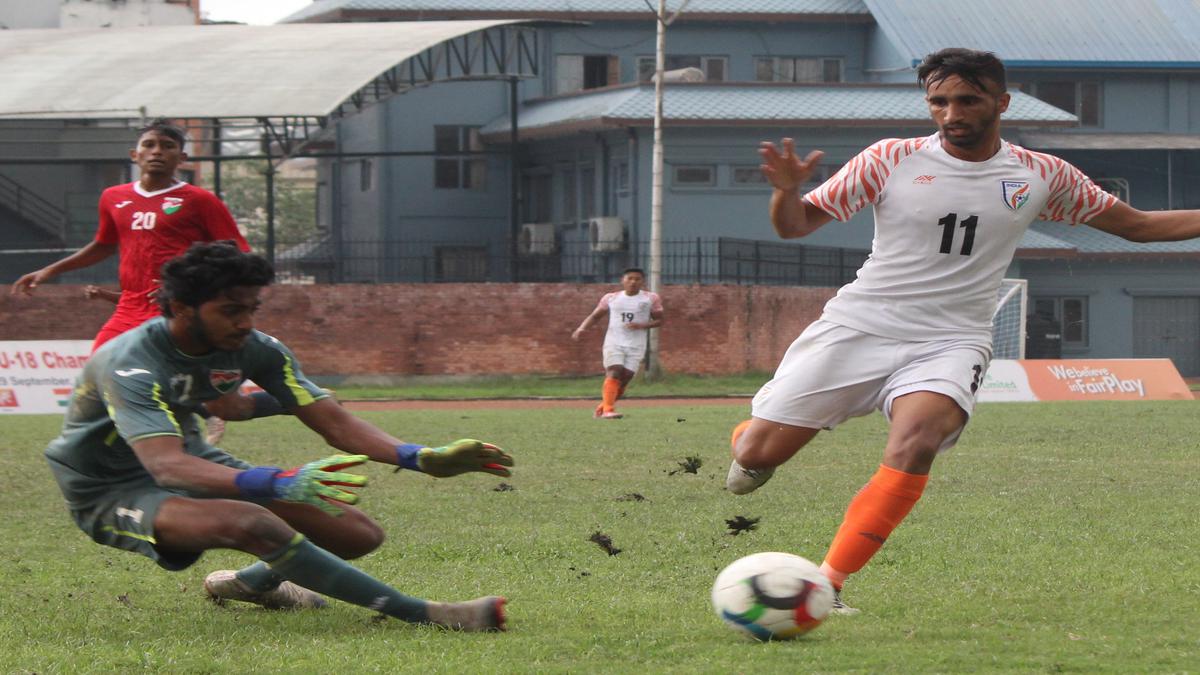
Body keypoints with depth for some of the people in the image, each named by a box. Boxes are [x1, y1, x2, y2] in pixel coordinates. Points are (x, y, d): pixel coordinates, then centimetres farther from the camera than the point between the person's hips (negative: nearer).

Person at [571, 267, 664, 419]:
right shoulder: (611, 298, 8)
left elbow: (659, 320, 6)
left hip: (636, 345, 1)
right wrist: (581, 328, -6)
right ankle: (608, 409, -27)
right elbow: (595, 316, 12)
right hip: (614, 343, -1)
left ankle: (601, 408, 15)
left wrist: (642, 325, -13)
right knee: (614, 372, -19)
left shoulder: (651, 298, 5)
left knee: (626, 377, -4)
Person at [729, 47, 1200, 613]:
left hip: (949, 343, 0)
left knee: (915, 445, -32)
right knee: (758, 455, -7)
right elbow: (795, 225, 2)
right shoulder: (892, 160, 0)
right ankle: (750, 441, 32)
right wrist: (785, 189, -20)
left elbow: (1137, 225, 15)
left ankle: (827, 585, -28)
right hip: (859, 327, 0)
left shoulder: (1041, 176, 5)